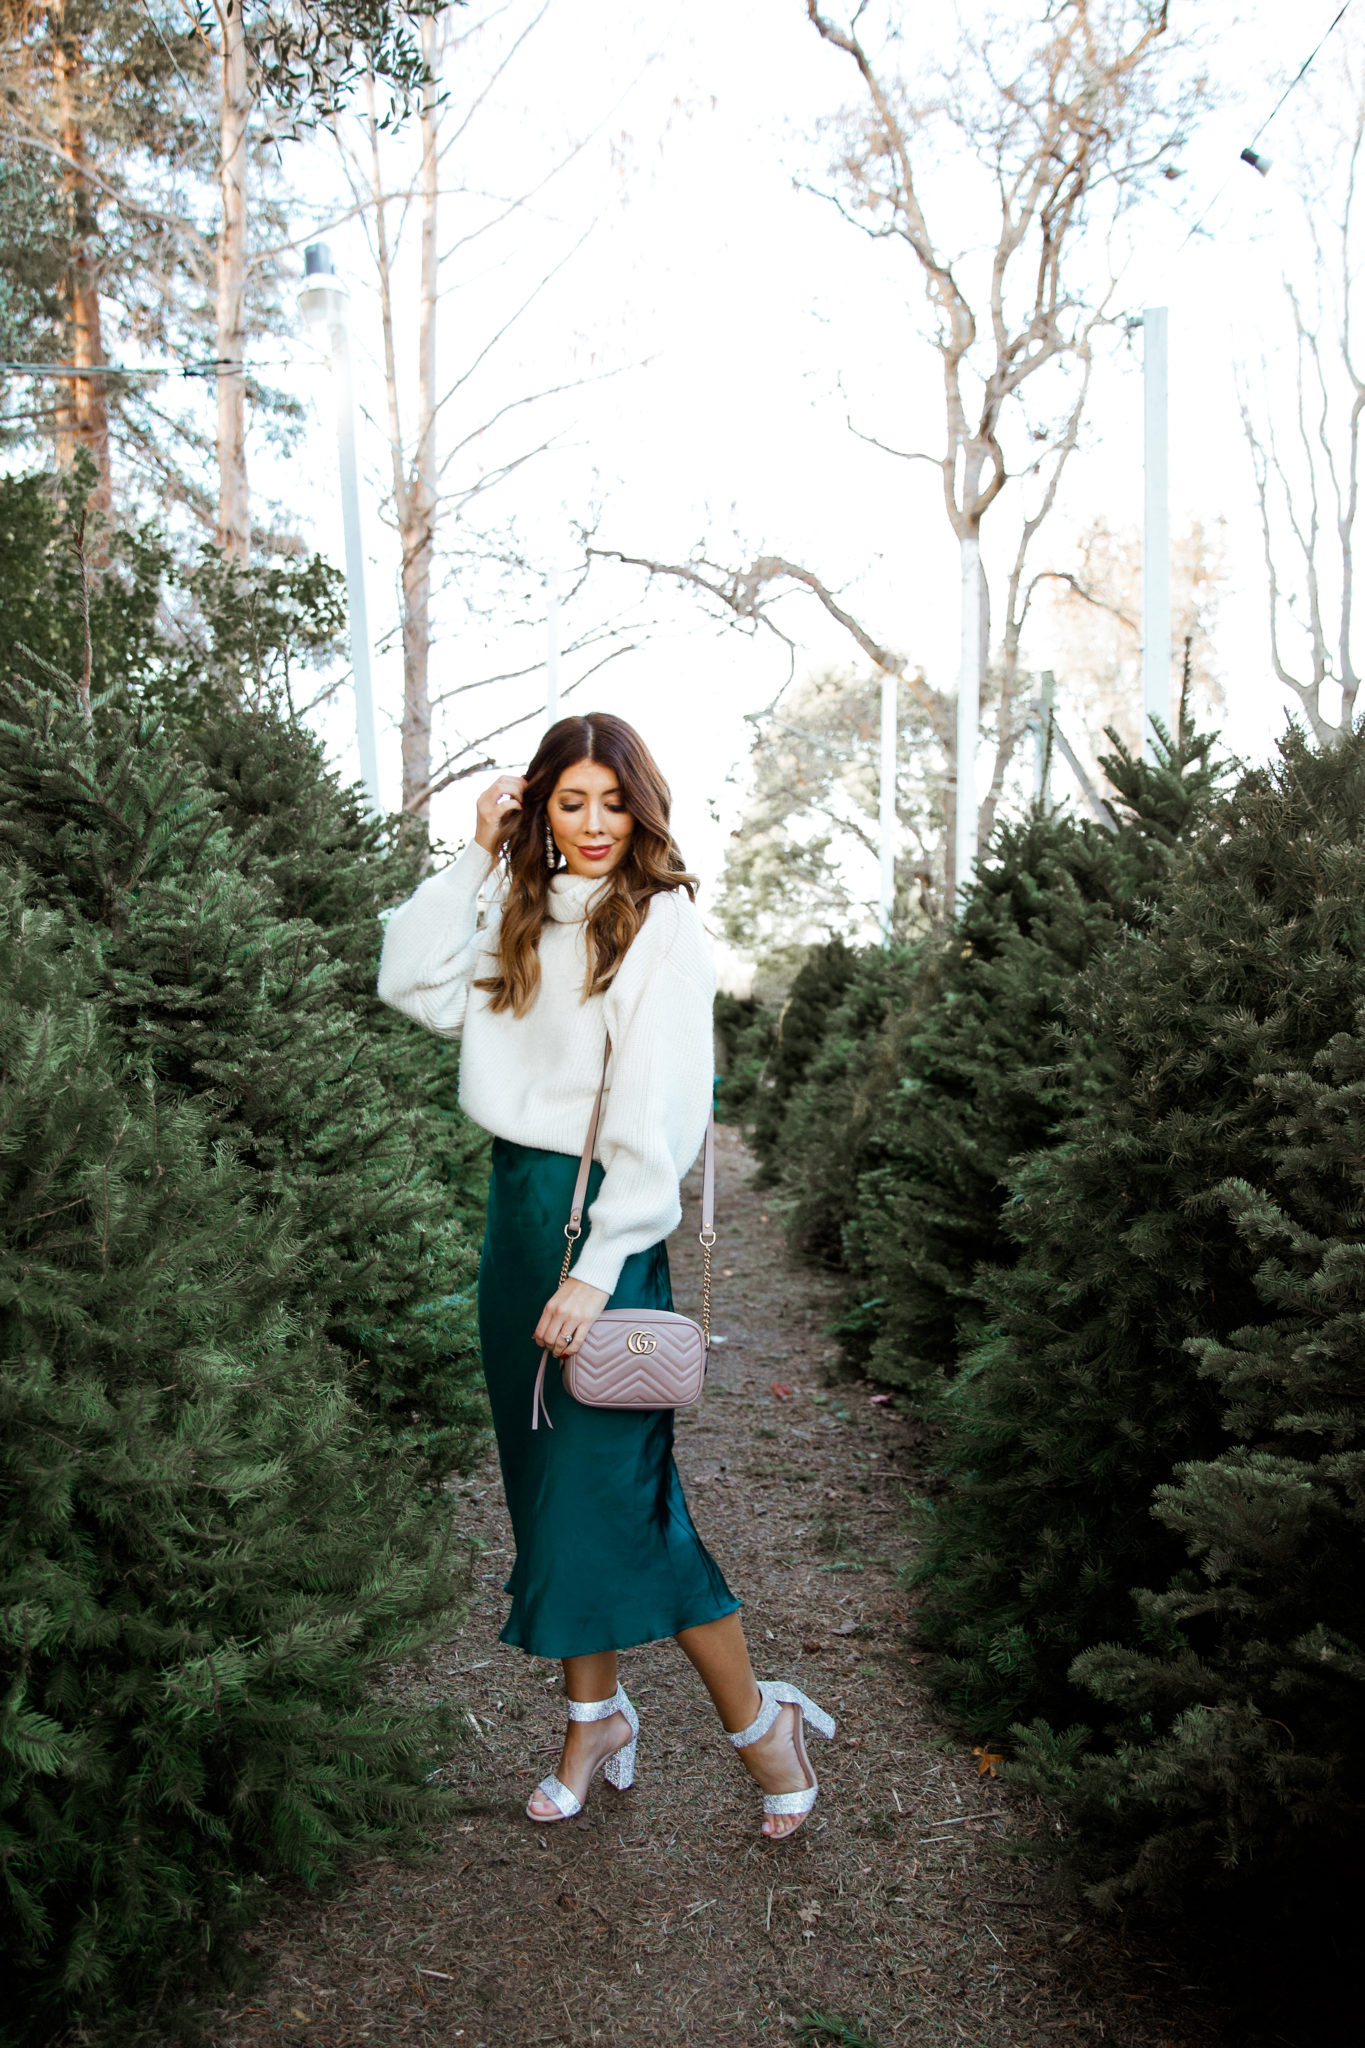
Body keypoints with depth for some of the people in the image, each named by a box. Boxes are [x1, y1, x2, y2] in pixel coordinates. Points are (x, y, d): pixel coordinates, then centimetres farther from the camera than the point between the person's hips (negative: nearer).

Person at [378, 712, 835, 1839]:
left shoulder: (662, 922, -10)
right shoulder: (526, 921, 12)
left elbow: (658, 1112, -17)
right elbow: (416, 983, 12)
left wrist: (600, 1269, -21)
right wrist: (476, 859, 4)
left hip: (602, 1215, -7)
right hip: (515, 1201, 7)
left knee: (615, 1486, -5)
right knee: (549, 1480, 13)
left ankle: (760, 1722, 13)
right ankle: (598, 1716, 28)